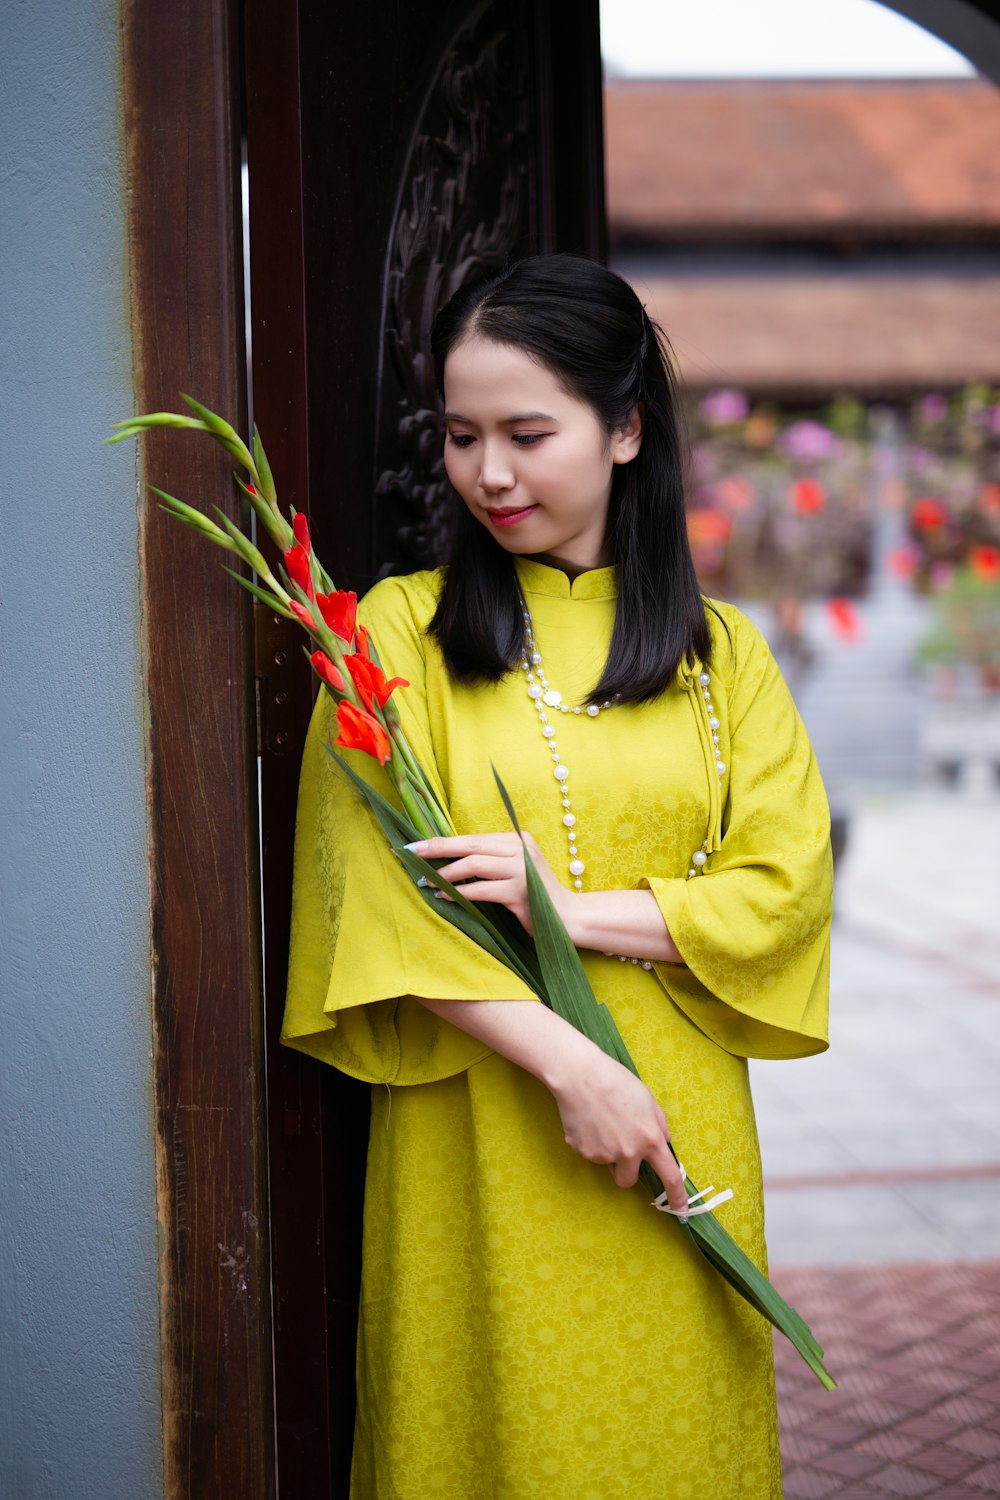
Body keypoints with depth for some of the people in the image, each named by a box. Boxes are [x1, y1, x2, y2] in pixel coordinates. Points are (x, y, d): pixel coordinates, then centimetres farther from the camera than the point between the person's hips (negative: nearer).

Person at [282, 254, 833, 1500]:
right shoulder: (401, 629, 0)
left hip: (683, 1127, 2)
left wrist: (572, 908, -15)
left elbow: (785, 887, -1)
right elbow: (385, 900, -8)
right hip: (476, 1128, -2)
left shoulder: (720, 651, 8)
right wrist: (571, 1066, -17)